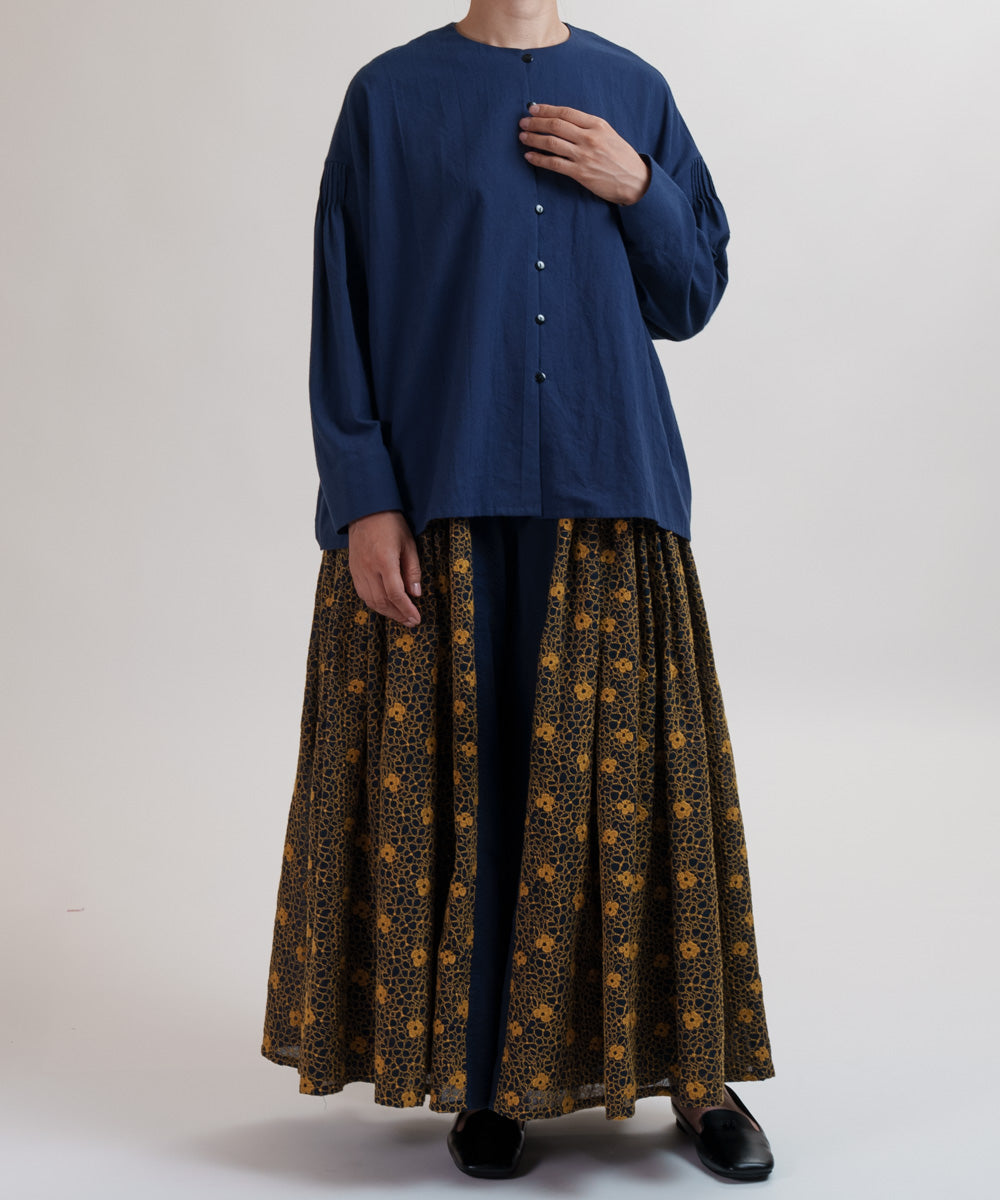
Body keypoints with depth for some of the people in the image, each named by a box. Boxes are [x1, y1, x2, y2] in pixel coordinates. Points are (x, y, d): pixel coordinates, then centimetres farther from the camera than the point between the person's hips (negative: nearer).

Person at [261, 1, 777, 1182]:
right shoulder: (390, 95, 4)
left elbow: (694, 296, 13)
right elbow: (343, 309, -1)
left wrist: (637, 188, -6)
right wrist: (363, 503, -9)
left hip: (607, 502, 2)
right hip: (438, 503, -1)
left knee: (632, 774, 2)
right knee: (457, 775, 2)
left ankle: (693, 1069, 15)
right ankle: (487, 1074, 17)